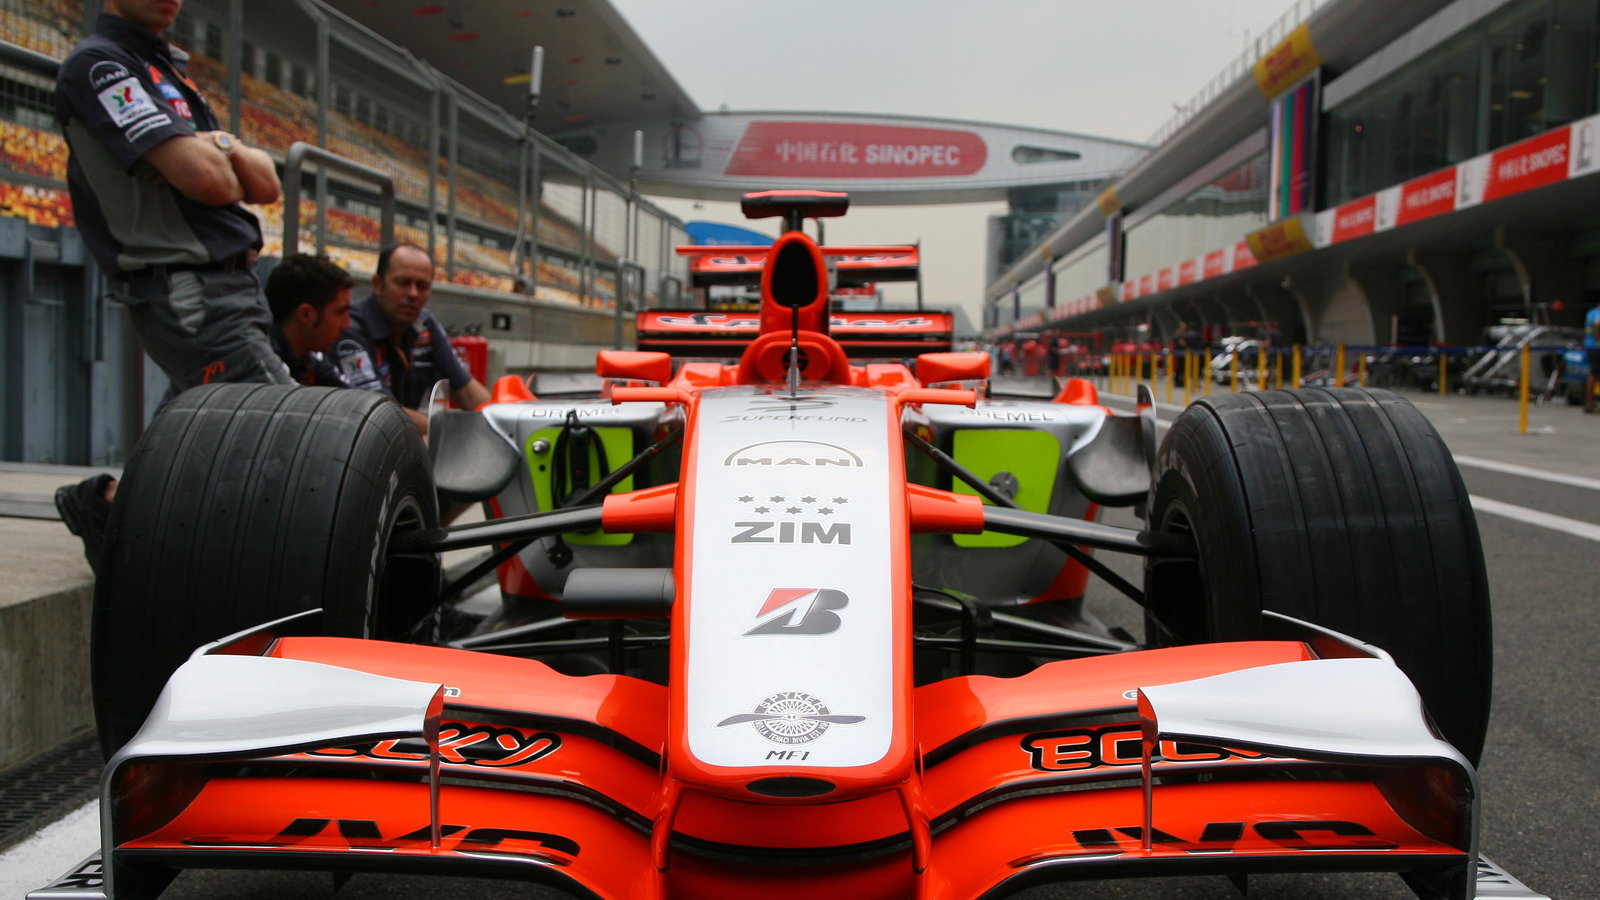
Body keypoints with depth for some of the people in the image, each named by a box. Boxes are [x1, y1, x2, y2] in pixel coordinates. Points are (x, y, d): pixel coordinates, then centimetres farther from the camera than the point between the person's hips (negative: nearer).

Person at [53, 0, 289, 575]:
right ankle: (112, 504, -3)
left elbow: (265, 184, 15)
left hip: (234, 285, 10)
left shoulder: (169, 68, 22)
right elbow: (204, 177, -21)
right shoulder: (97, 65, -7)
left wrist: (223, 146, -5)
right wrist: (225, 160, 2)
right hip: (188, 292, -10)